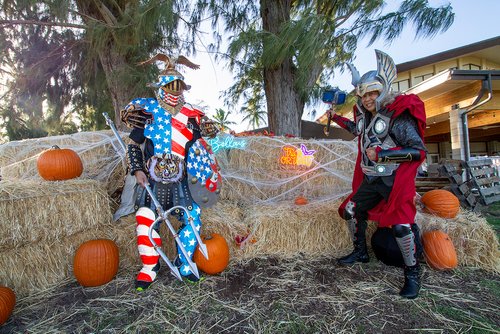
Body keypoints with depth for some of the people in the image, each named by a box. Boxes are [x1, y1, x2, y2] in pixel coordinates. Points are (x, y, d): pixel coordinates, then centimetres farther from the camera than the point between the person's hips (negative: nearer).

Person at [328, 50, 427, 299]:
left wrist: (383, 153, -26)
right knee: (350, 211, 10)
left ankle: (412, 273, 5)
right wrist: (337, 118, 29)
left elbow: (419, 150, -19)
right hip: (370, 180, 8)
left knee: (400, 225, -17)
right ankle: (360, 252, 31)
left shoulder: (397, 118, -16)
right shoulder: (366, 116, 7)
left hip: (395, 181, -7)